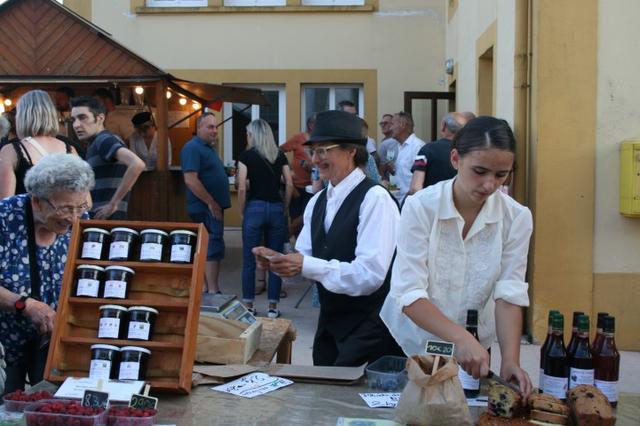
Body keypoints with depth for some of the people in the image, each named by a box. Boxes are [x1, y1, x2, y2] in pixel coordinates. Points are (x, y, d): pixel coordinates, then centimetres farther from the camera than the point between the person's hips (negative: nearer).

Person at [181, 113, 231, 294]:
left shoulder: (208, 148, 18)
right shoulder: (193, 148, -13)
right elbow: (190, 180, -23)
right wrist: (211, 203, -21)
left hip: (214, 206, 10)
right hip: (206, 208, -10)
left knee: (211, 248, 12)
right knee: (213, 247, -12)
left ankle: (210, 290, 18)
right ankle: (213, 292, -11)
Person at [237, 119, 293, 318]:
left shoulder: (247, 155, -2)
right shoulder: (280, 155, 7)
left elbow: (242, 187, -8)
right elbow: (289, 185, 3)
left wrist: (242, 212, 2)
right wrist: (284, 208, 11)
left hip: (255, 207, -3)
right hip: (276, 209, 3)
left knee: (249, 260, 7)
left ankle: (249, 306, 12)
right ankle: (273, 307, 11)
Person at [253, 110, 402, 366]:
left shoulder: (375, 199, -17)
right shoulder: (317, 202, 7)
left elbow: (370, 275, -25)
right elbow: (305, 259, 8)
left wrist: (306, 265, -28)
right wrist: (279, 261, -12)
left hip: (370, 327, -7)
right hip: (330, 323, 7)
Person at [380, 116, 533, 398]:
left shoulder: (516, 218, -14)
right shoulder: (420, 207, -22)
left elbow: (509, 294, -15)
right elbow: (409, 294, -27)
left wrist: (510, 359, -29)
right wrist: (461, 338, -40)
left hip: (472, 347, 3)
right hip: (411, 341, -2)